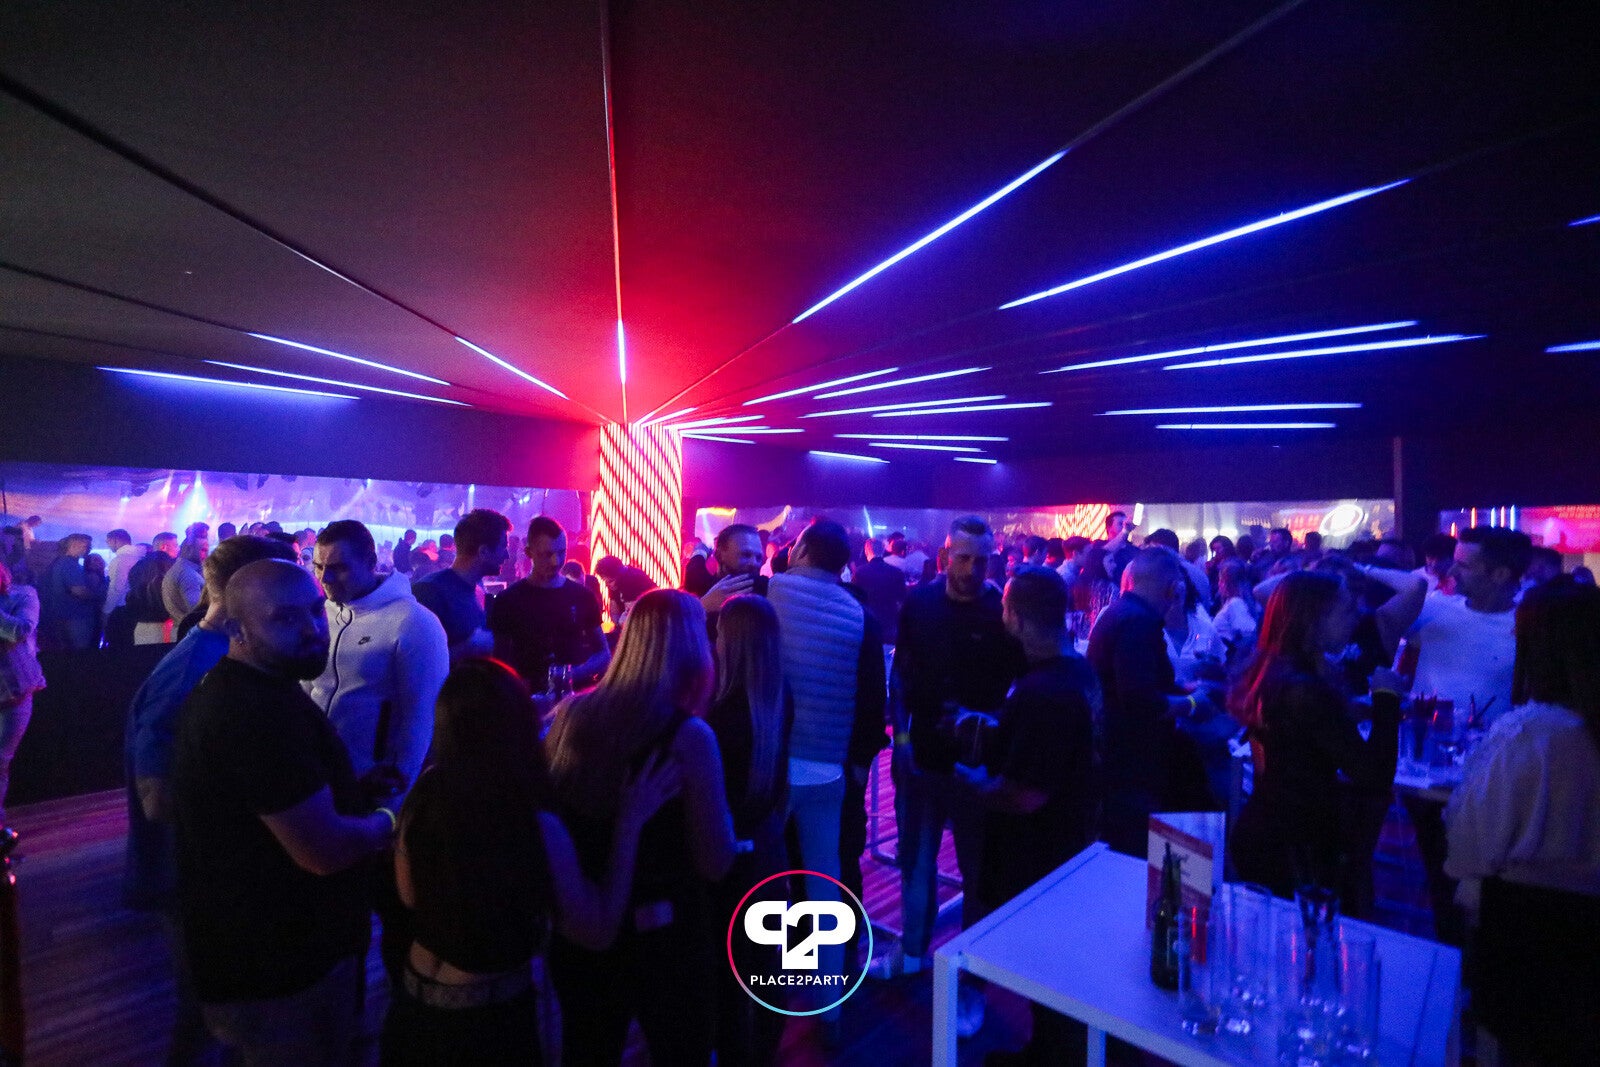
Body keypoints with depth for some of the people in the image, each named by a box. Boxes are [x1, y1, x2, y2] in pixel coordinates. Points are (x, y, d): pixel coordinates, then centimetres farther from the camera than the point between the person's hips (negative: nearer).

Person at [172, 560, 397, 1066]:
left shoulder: (232, 688, 4)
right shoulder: (258, 712, -32)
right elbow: (325, 851, -31)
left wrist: (359, 790, 4)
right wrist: (388, 822, -12)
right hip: (280, 970, -10)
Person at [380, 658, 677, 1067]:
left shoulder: (423, 793, -14)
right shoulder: (537, 827, -30)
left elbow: (411, 895, 4)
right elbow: (598, 930, -16)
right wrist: (630, 822, -15)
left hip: (413, 1002, 5)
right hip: (491, 1020, -4)